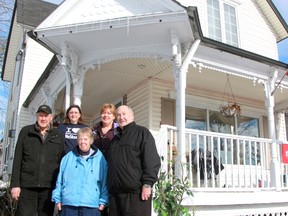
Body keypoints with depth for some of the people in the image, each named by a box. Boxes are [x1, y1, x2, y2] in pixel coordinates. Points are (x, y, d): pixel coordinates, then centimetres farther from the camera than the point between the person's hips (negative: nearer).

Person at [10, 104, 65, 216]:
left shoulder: (58, 135, 8)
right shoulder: (26, 131, 7)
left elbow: (61, 161, 6)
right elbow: (17, 159, 4)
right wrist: (15, 184, -2)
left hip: (49, 187, 1)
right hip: (27, 185, 0)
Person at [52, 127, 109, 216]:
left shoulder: (100, 158, 2)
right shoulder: (68, 157, 7)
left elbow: (104, 182, 3)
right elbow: (60, 180, 11)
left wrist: (103, 201, -1)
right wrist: (57, 199, 7)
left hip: (91, 205, -1)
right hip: (69, 204, 2)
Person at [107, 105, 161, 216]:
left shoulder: (142, 132, 1)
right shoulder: (115, 138, 23)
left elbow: (152, 160, -10)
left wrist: (147, 184, -17)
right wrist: (110, 188, 18)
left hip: (136, 191, -7)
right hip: (115, 192, 7)